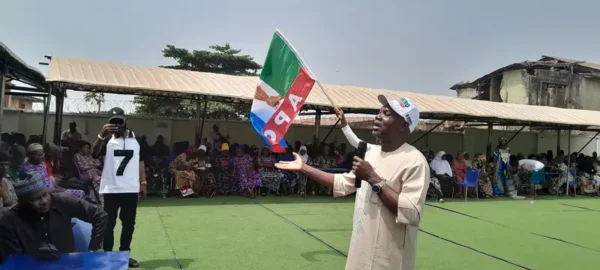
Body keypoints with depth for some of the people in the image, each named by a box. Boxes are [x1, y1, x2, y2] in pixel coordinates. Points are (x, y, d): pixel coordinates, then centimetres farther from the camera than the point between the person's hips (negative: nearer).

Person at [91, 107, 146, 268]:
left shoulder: (136, 138, 8)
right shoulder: (107, 139, -1)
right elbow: (94, 153, -20)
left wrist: (143, 183, 7)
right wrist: (101, 135, -36)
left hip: (131, 189, 3)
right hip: (111, 189, -3)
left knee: (129, 224, 10)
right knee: (109, 224, 4)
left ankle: (124, 254, 23)